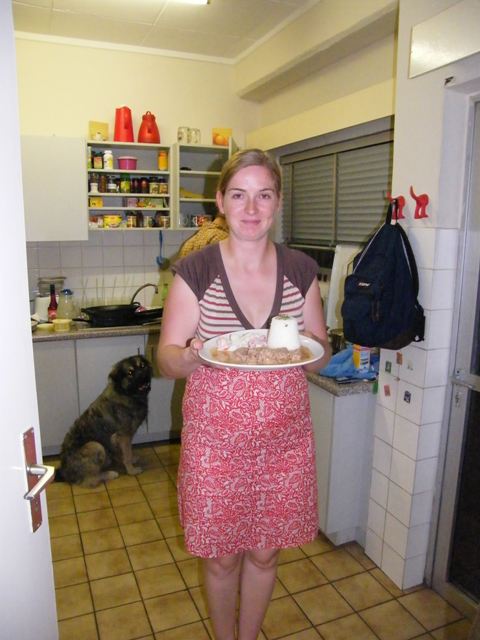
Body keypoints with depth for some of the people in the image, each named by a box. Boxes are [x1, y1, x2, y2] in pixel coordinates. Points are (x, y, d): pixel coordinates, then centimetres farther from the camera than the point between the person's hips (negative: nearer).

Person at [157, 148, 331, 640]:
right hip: (215, 442, -2)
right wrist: (193, 355, -29)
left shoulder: (301, 270, -2)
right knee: (221, 558, 16)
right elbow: (166, 359, -7)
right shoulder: (195, 270, -10)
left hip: (284, 441, 2)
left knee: (264, 553, 20)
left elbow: (321, 358, 4)